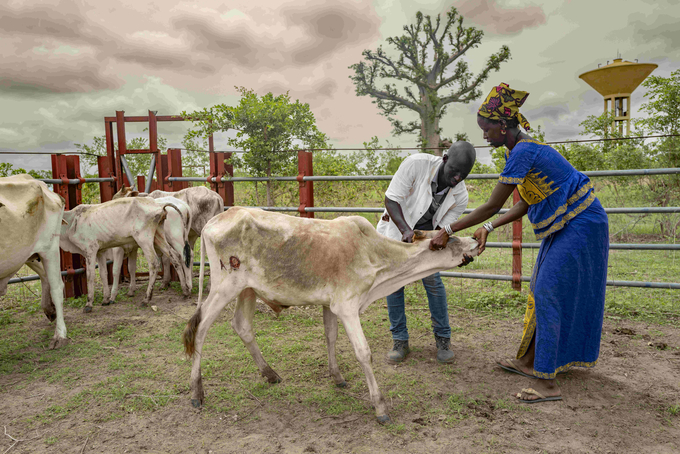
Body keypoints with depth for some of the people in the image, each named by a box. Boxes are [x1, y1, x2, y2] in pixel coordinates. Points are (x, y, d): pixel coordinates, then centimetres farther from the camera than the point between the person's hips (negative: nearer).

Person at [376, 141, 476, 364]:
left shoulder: (460, 195, -18)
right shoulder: (416, 164, -30)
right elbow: (391, 199, -29)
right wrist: (405, 230, -43)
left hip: (425, 231, 2)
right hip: (395, 227, -1)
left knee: (432, 279, -9)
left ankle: (443, 339, 8)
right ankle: (400, 341, 8)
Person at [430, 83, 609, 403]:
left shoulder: (522, 152, -24)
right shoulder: (521, 149, 8)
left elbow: (492, 206, -24)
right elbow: (524, 205, 8)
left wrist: (448, 231, -18)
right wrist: (488, 229, 0)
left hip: (580, 227, -10)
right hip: (564, 226, 10)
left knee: (549, 295, -8)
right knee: (541, 291, 15)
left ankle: (547, 383, 0)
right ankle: (528, 361, 28)